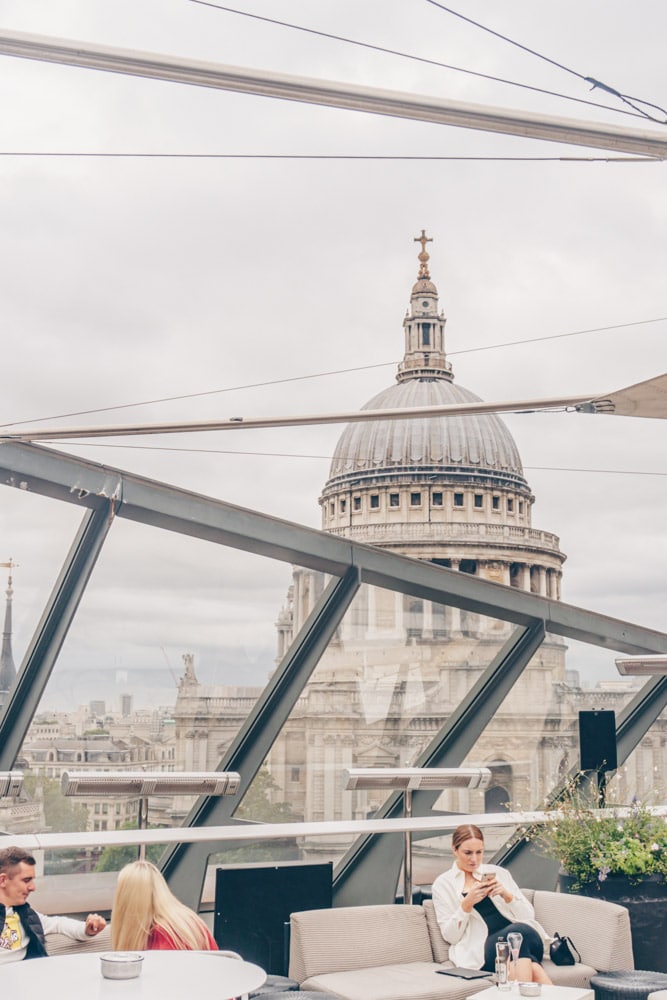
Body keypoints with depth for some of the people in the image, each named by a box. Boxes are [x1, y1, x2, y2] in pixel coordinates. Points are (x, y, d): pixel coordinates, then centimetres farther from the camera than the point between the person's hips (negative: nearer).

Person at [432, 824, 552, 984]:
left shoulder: (497, 872, 20)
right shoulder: (443, 884, 12)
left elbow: (528, 915, 16)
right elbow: (450, 935, 5)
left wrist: (506, 895, -3)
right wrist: (467, 903, -10)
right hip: (482, 951, -3)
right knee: (521, 931, -37)